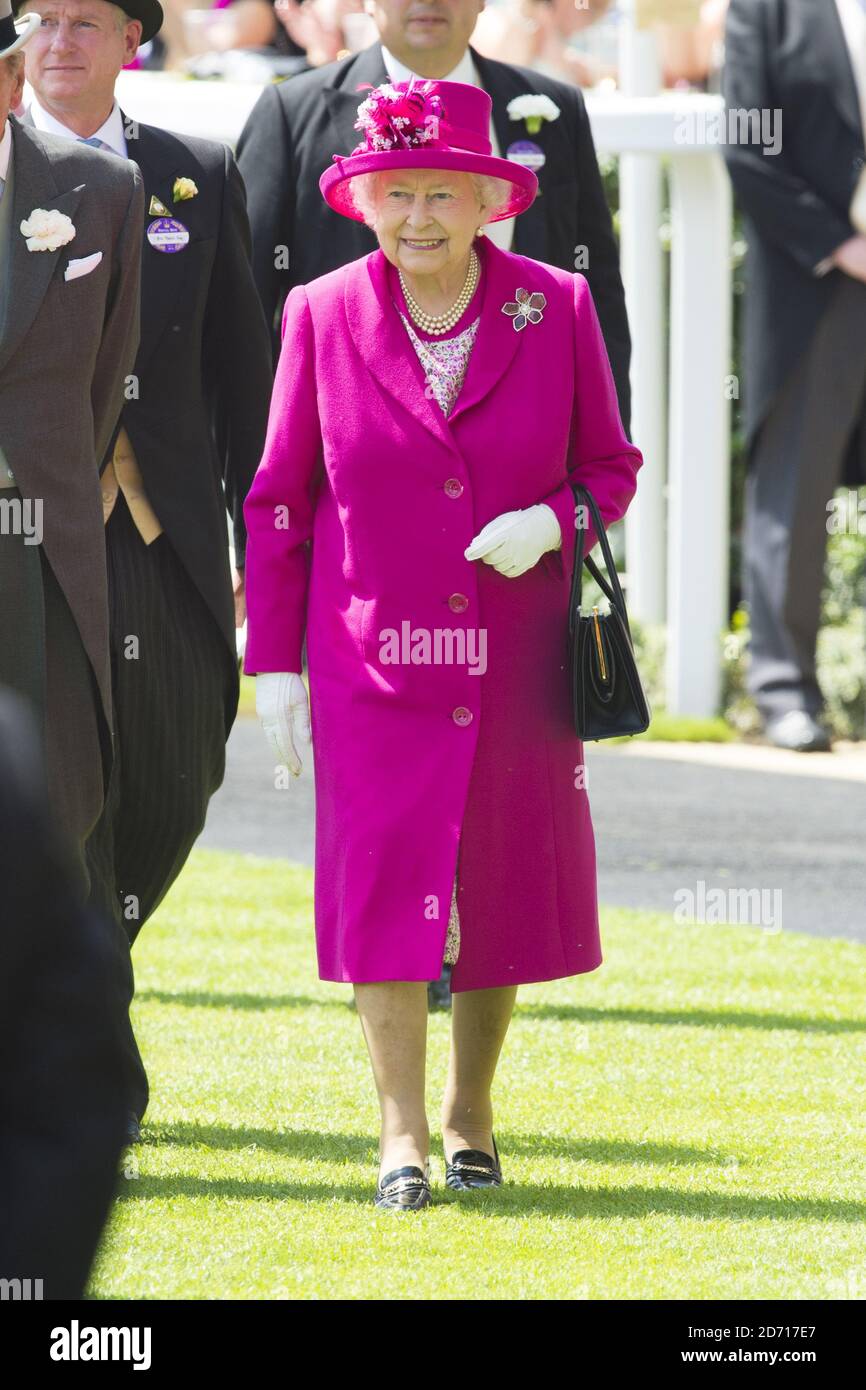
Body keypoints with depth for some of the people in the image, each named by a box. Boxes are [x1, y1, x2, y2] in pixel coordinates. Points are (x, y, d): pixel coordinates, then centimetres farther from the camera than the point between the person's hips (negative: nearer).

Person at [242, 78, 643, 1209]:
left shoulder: (557, 309, -2)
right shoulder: (323, 316, -1)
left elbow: (610, 467, 7)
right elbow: (278, 500, 4)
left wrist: (551, 522, -16)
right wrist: (275, 661, 0)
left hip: (516, 659, 1)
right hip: (374, 659, -1)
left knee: (503, 887, 8)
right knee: (385, 882, -8)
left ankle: (471, 1110, 25)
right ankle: (402, 1135, -5)